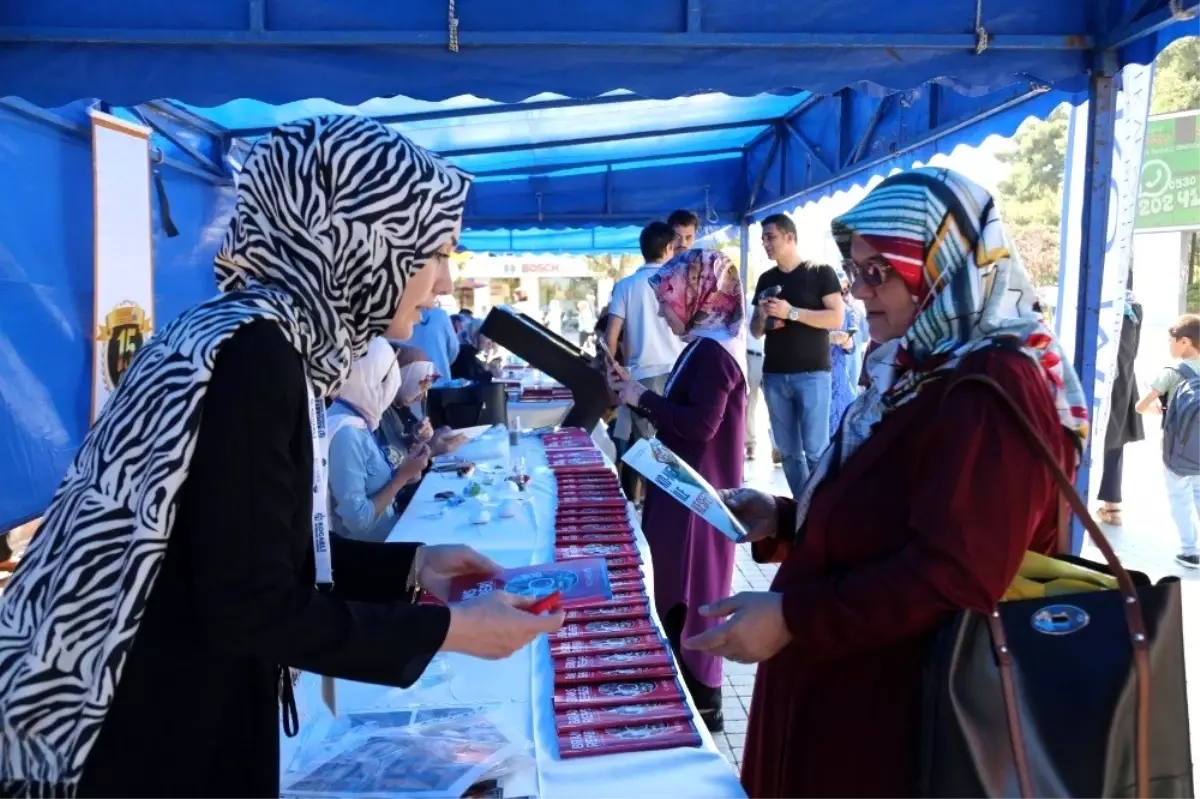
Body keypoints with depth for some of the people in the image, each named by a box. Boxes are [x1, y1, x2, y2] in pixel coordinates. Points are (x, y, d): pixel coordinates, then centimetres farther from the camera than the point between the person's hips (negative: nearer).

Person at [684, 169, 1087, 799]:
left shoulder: (994, 391, -22)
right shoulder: (921, 370, 10)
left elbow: (954, 577, -28)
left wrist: (791, 618, -27)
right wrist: (781, 520, 2)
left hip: (903, 710, -9)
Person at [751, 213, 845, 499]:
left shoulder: (820, 272, 0)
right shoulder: (766, 279, 14)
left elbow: (837, 318, -9)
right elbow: (755, 331, 18)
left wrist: (791, 312, -17)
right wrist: (762, 317, -5)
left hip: (812, 373, -5)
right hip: (774, 375, 5)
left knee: (816, 450, -8)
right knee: (788, 451, 6)